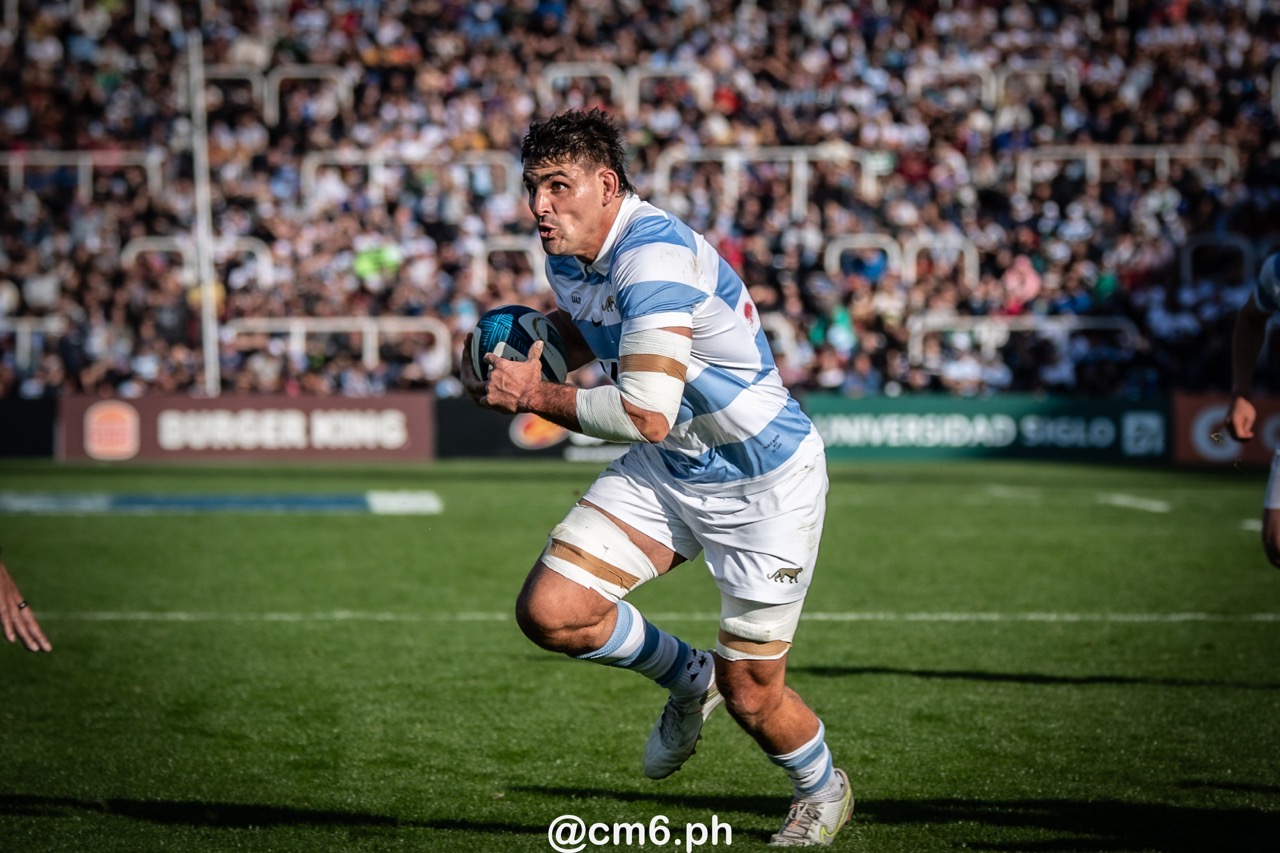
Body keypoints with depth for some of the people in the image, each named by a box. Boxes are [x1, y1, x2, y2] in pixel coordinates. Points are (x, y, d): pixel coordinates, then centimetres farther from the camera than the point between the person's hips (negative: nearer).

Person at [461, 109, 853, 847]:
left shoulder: (654, 254, -30)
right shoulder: (567, 251, -3)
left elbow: (647, 416, -36)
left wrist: (535, 396, -24)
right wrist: (529, 346, -1)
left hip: (765, 484, -8)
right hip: (667, 474, 8)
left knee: (751, 696, 0)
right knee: (549, 611, -9)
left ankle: (823, 788, 36)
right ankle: (689, 676, 20)